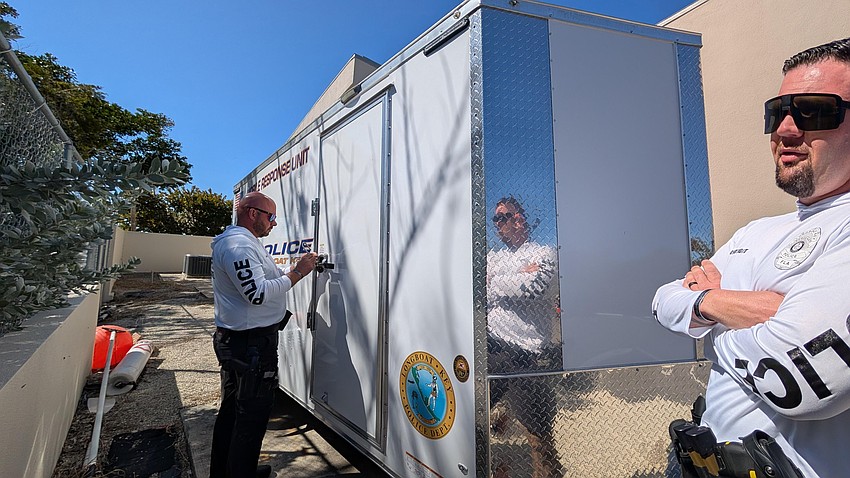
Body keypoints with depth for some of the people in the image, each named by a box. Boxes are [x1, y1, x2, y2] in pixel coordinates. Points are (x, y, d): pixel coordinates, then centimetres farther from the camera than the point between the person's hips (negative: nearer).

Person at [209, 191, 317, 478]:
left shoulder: (242, 242, 17)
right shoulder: (239, 245, -19)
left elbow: (267, 280, 19)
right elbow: (258, 294, -27)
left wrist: (296, 268, 10)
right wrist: (296, 272, -19)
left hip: (235, 340, 12)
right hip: (252, 344, -12)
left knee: (231, 409, 23)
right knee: (253, 416, 1)